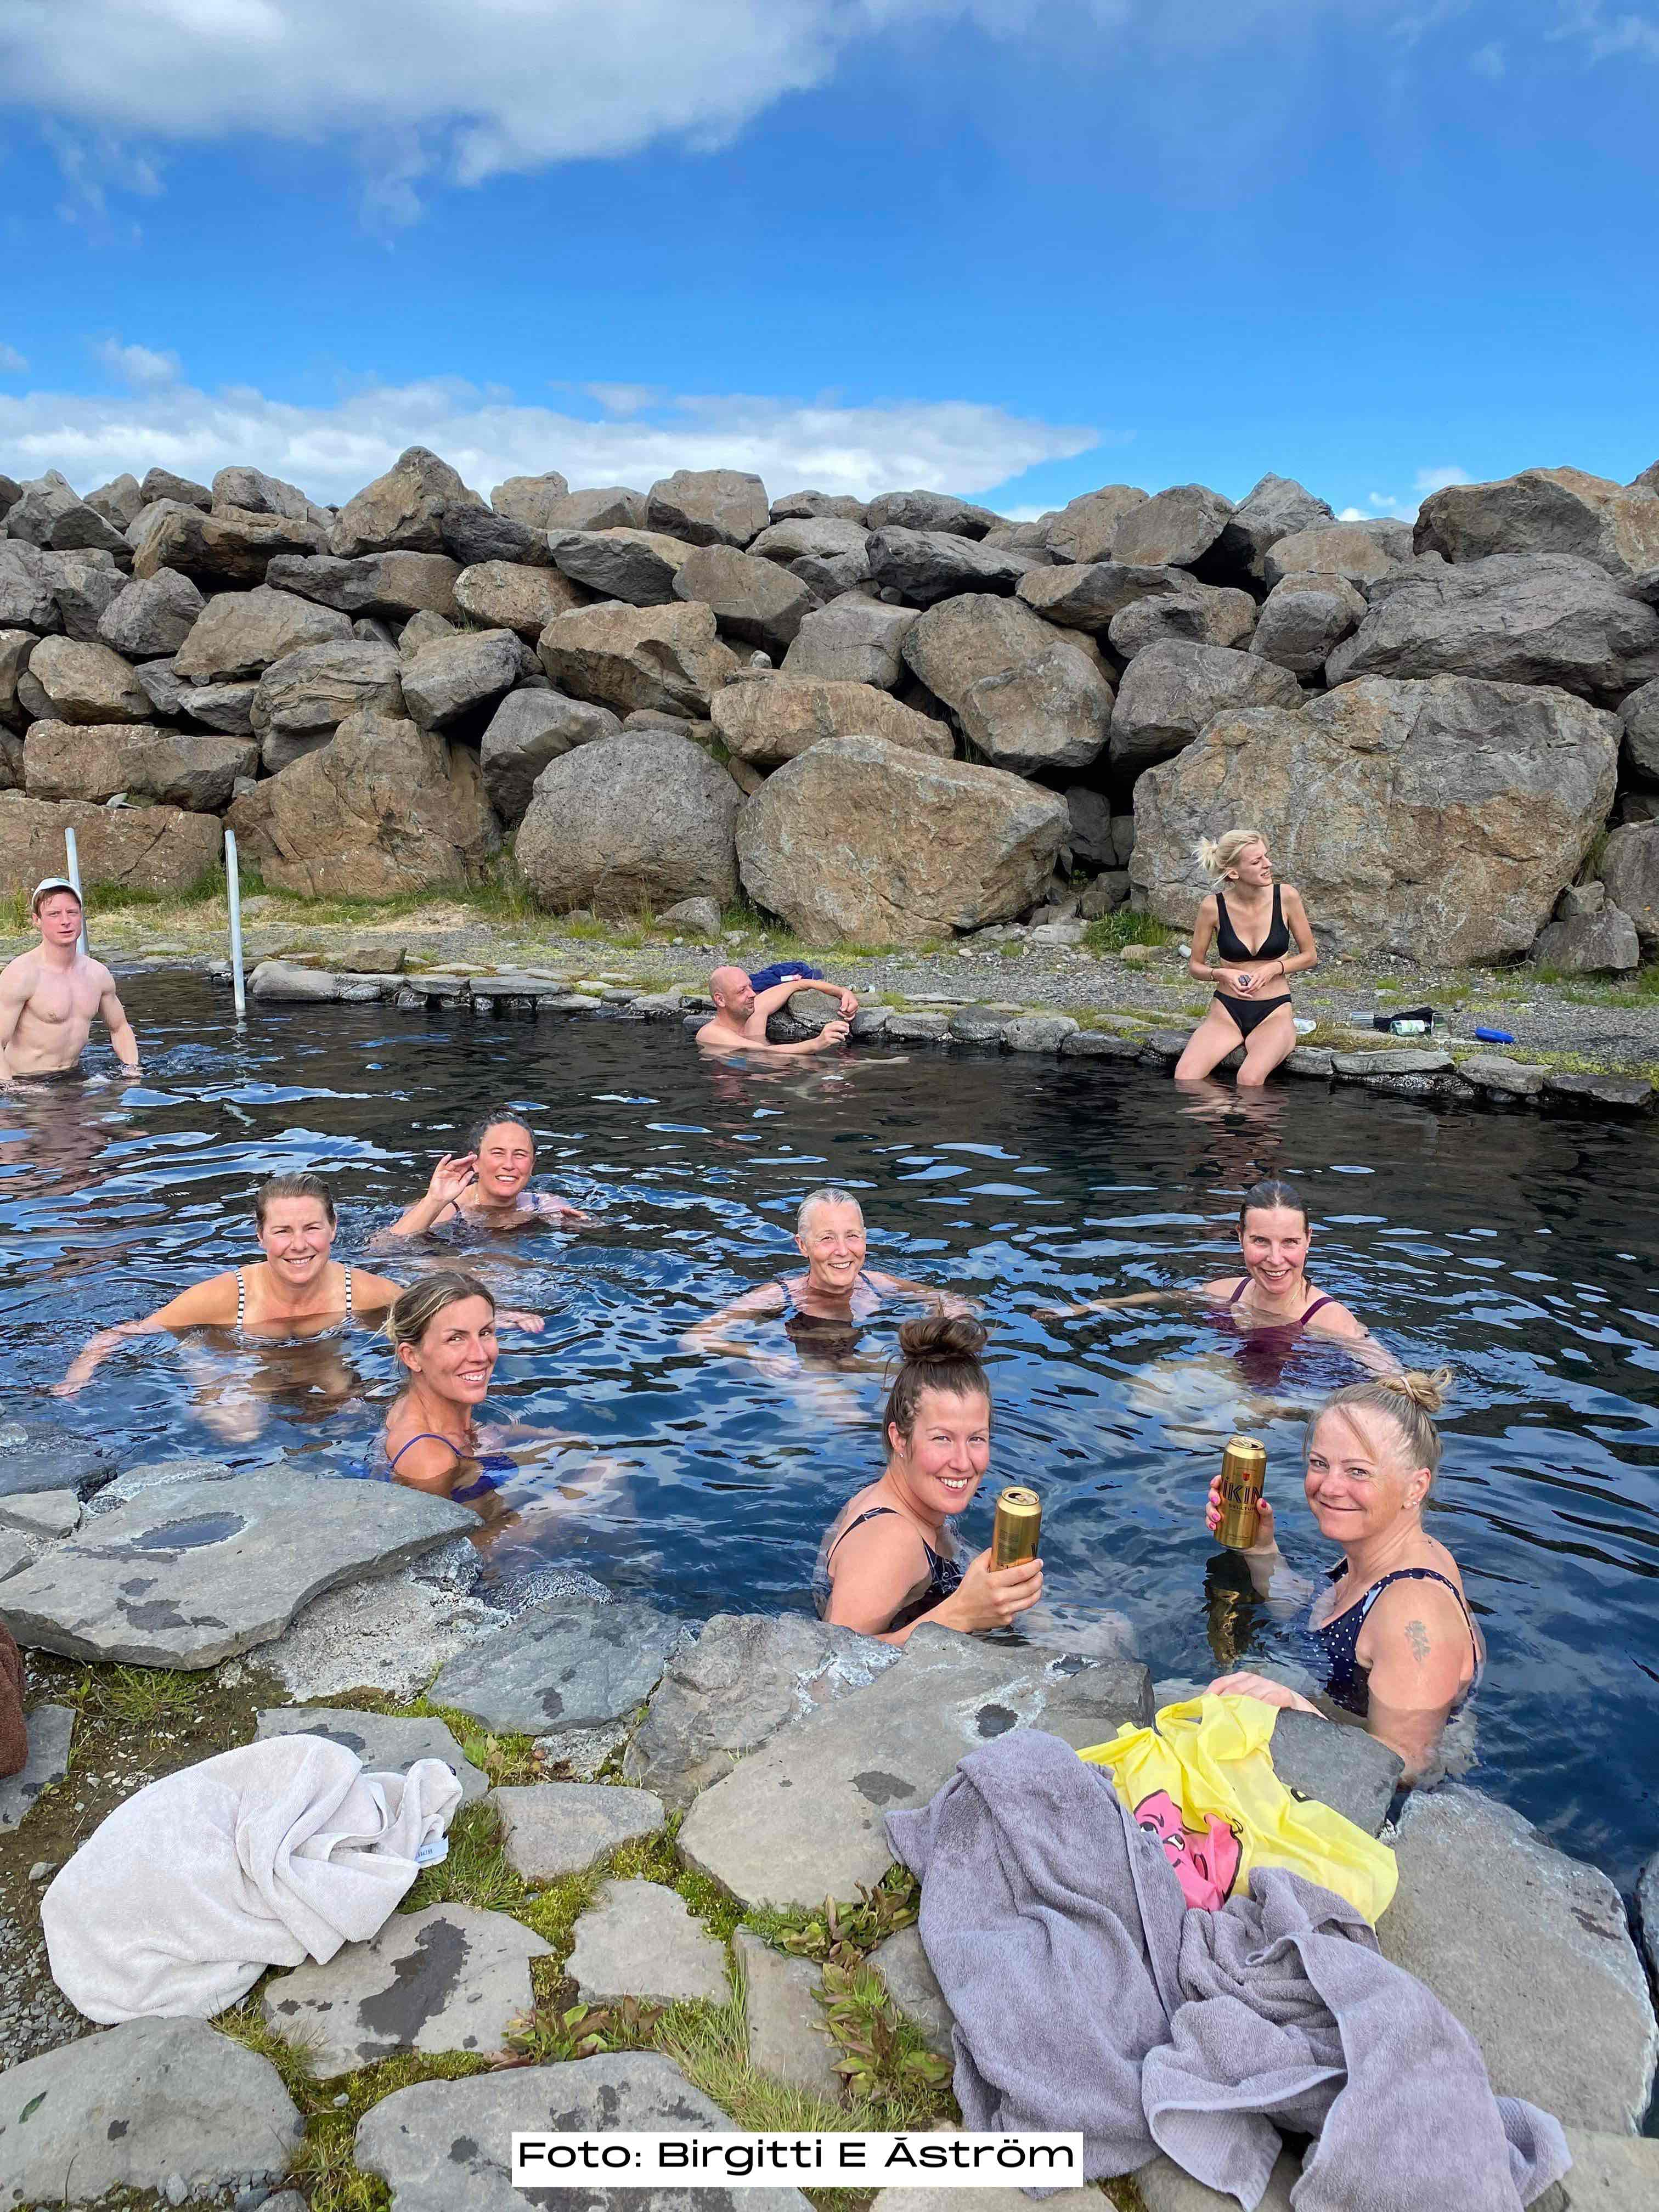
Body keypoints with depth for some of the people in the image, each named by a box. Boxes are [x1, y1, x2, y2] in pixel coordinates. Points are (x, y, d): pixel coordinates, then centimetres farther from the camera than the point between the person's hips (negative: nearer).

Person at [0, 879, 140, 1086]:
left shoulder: (98, 974, 6)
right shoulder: (21, 974, -13)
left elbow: (120, 1028, 21)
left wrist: (131, 1069, 5)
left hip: (74, 1078, 5)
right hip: (27, 1083, -4)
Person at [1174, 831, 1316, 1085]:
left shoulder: (1286, 897, -5)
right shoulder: (1214, 906, -6)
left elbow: (1310, 956, 7)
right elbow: (1195, 966, 7)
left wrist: (1274, 968, -10)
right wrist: (1221, 974, -13)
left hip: (1274, 1012, -1)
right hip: (1226, 1011, 1)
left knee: (1250, 1077, -33)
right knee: (1184, 1076, -27)